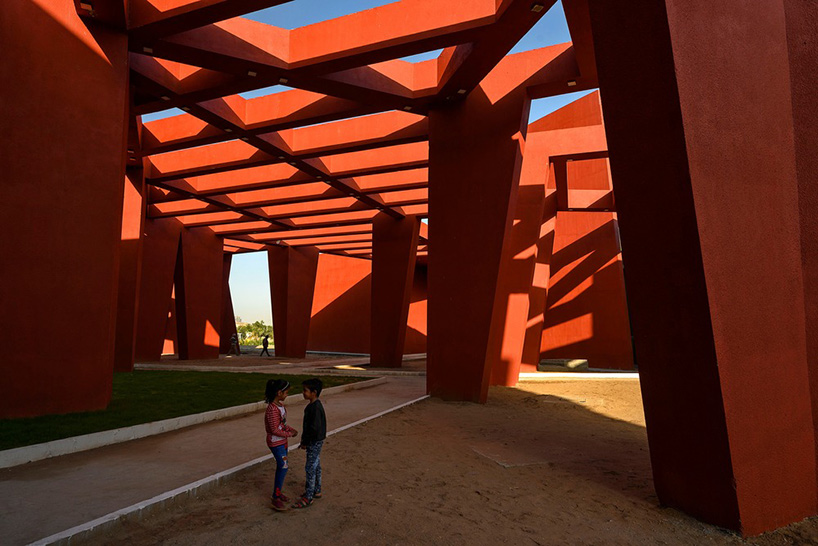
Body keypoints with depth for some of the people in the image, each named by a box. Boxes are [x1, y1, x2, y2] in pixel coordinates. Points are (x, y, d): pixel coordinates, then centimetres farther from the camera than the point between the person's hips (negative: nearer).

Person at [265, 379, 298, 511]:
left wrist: (291, 430, 1)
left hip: (282, 441, 9)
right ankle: (275, 498, 6)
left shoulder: (280, 404, 3)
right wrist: (289, 434, -15)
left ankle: (278, 492, 31)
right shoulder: (272, 409, -27)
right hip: (275, 442, -9)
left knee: (281, 467, 17)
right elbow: (274, 430, -24)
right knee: (283, 467, -5)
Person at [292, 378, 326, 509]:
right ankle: (316, 491, 33)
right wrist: (304, 441, 16)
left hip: (315, 442, -10)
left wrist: (305, 442, -16)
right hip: (314, 441, 10)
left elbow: (315, 428, -26)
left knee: (310, 468, -2)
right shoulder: (312, 405, 6)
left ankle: (308, 498, 8)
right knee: (316, 466, 19)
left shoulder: (316, 407, -25)